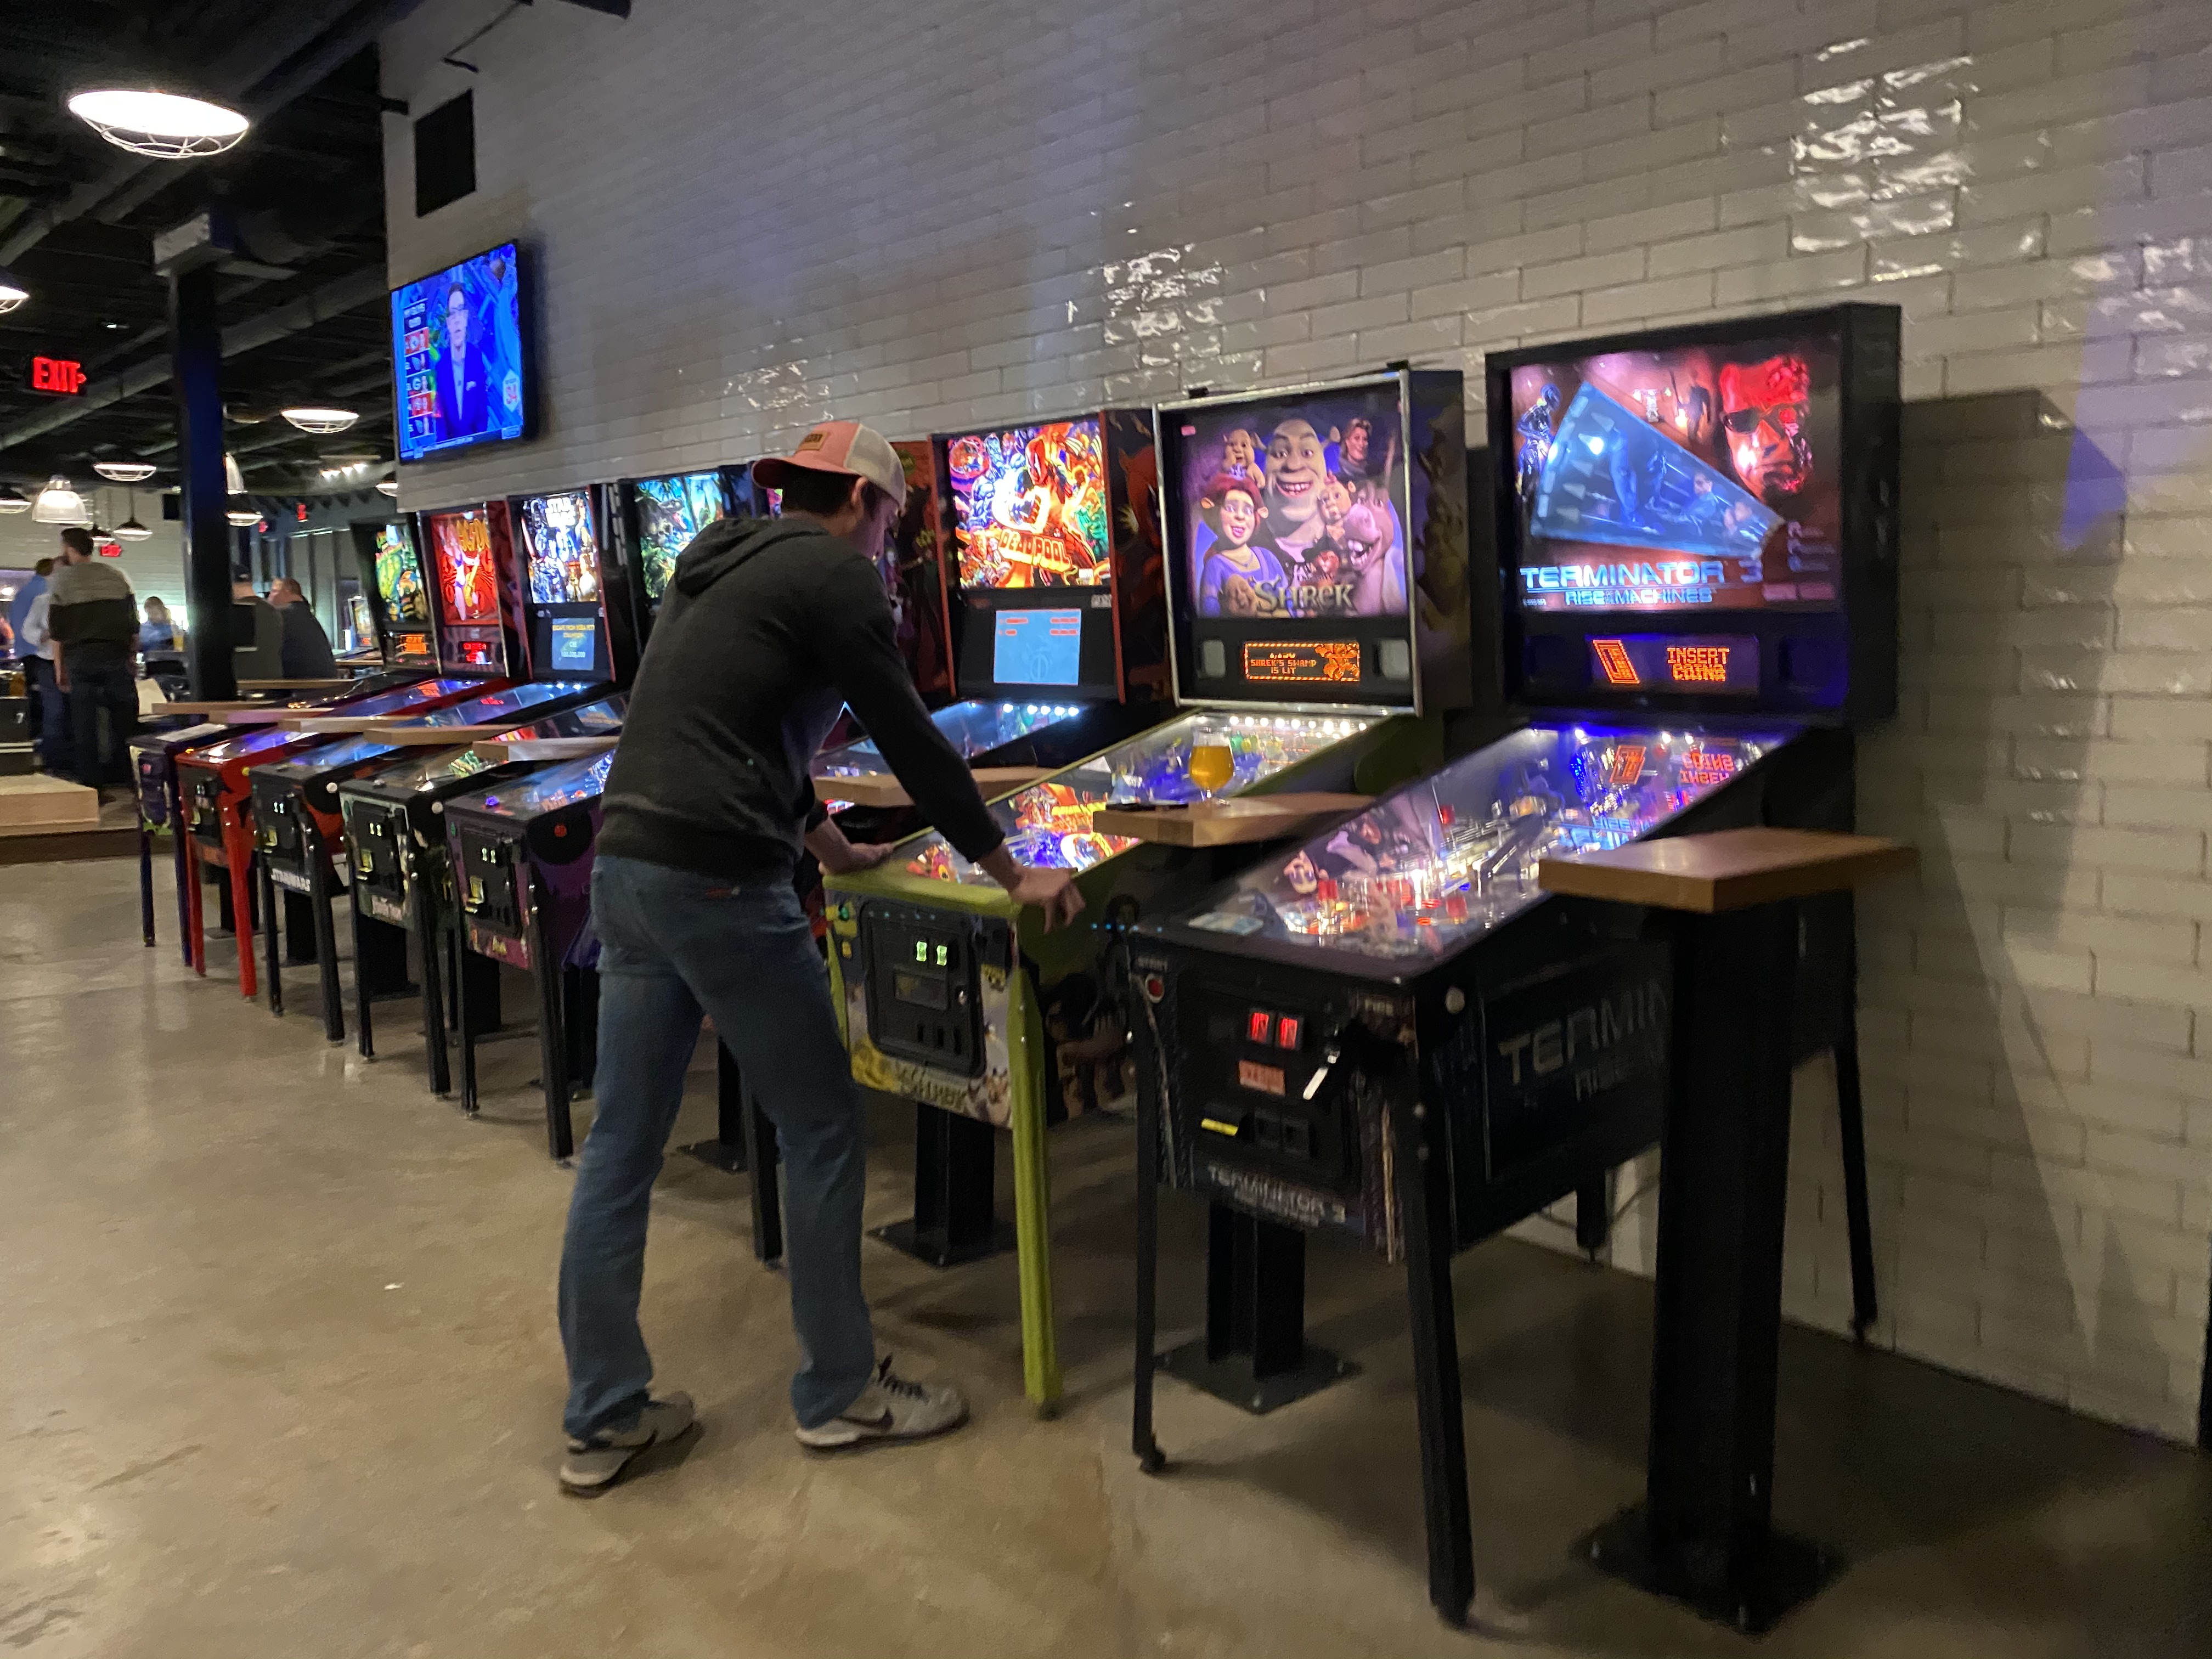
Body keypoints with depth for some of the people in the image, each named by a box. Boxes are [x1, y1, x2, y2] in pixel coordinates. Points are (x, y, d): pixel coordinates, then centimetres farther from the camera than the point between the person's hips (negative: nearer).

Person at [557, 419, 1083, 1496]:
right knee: (821, 1132, 6)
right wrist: (1013, 873, 3)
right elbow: (909, 739, -6)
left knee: (620, 1147, 11)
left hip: (626, 867, 9)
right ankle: (840, 1395, 19)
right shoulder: (832, 570, -4)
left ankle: (602, 1420, 21)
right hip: (716, 881, -9)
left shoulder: (715, 566, 22)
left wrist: (824, 842, 40)